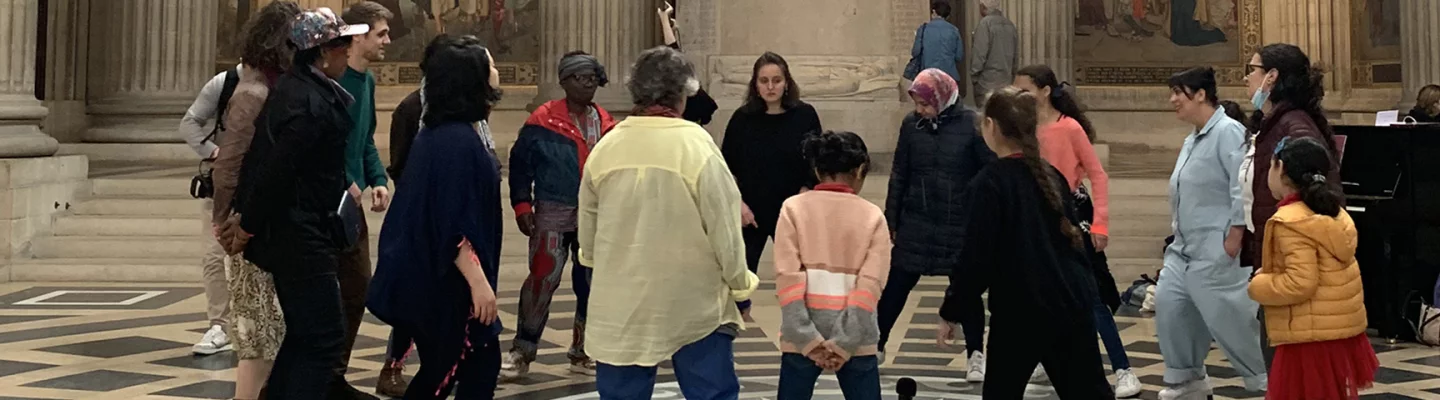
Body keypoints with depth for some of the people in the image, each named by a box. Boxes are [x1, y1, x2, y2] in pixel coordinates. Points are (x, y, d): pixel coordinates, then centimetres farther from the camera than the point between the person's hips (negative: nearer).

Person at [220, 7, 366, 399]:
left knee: (302, 334, 19)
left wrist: (245, 218, 14)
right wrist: (248, 227, -11)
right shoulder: (312, 105, -21)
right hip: (302, 239, -10)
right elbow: (276, 171, -23)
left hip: (287, 234, 10)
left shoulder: (290, 88, 11)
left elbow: (263, 157, 13)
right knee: (325, 340, -6)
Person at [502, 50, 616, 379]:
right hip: (553, 214, -5)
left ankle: (582, 352, 22)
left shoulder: (605, 123, 7)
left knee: (593, 283, 8)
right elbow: (520, 164, -5)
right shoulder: (543, 120, -8)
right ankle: (522, 350, 5)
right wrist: (522, 204, -11)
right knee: (543, 279, -9)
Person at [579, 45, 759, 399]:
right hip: (694, 303, -3)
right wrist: (741, 285, 5)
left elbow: (587, 228, 9)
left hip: (620, 304, 3)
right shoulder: (696, 143, -12)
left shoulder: (606, 147, -1)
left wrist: (596, 264, 28)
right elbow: (723, 226, -9)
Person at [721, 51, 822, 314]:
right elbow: (727, 167, 1)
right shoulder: (743, 118, -4)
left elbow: (816, 167, -2)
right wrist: (738, 203, -9)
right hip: (750, 212, 0)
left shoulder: (805, 116, -6)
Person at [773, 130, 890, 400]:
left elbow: (788, 277, -8)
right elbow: (870, 285, -8)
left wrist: (808, 340, -10)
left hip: (802, 337, 0)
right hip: (856, 340, 0)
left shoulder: (794, 208, 2)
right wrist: (843, 343, -11)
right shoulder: (873, 216, 3)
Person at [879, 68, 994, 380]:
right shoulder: (911, 125, -1)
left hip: (961, 225, -2)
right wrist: (891, 221, 8)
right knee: (895, 286, 6)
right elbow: (899, 176, 6)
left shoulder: (971, 125, -11)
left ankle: (976, 355, 23)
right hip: (915, 224, 3)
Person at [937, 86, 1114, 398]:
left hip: (1019, 312, -6)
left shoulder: (989, 183, -13)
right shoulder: (1051, 176, 7)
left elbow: (975, 257, -15)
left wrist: (950, 313, -5)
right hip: (1070, 304, 6)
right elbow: (1073, 237, 15)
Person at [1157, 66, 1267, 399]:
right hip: (1185, 248, 10)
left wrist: (1234, 235, -22)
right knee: (1169, 305, 9)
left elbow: (1243, 186, -22)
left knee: (1229, 317, -4)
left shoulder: (1228, 132, -15)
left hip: (1216, 251, -10)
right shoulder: (1192, 140, 16)